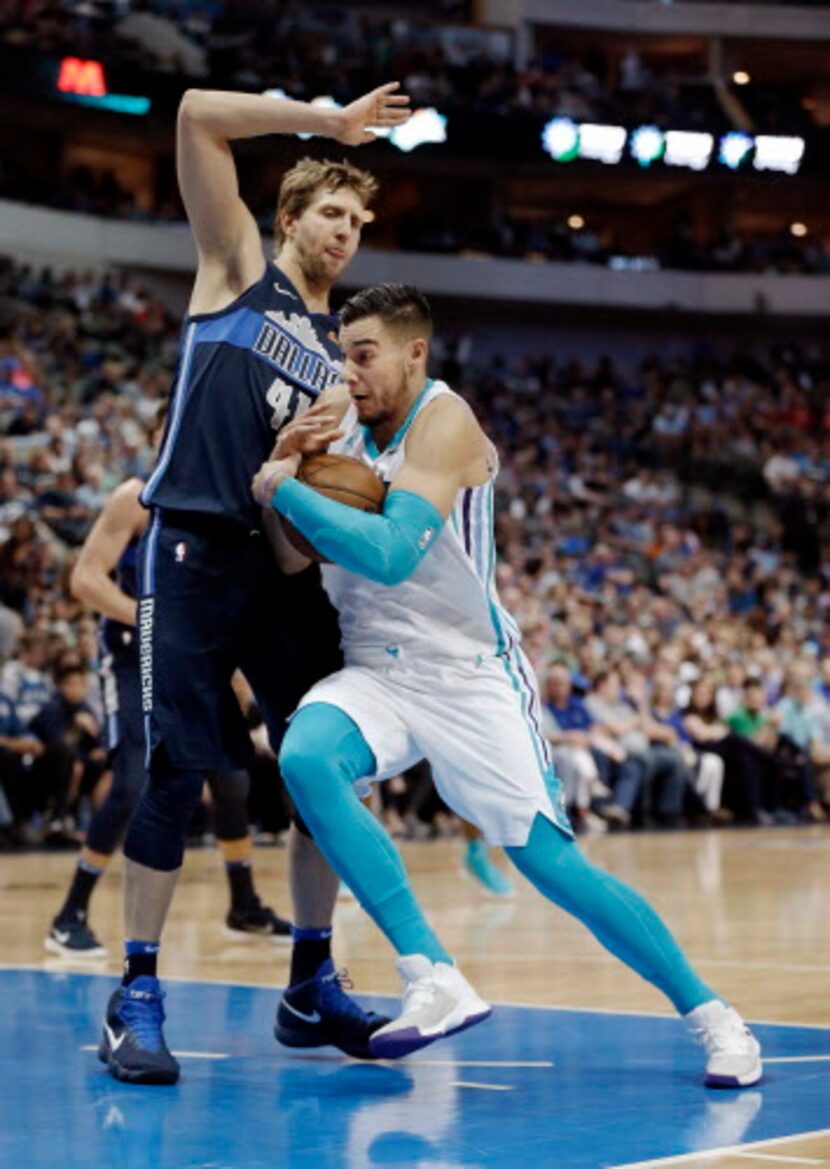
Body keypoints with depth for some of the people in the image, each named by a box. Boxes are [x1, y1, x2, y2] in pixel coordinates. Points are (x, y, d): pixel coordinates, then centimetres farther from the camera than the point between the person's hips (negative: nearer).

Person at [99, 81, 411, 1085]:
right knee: (175, 769, -7)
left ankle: (312, 987, 14)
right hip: (195, 548, -6)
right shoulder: (238, 268, 8)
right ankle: (135, 996, 2)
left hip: (287, 559, 6)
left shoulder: (336, 348, 21)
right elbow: (198, 116, -3)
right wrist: (332, 123, -3)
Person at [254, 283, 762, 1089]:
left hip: (468, 676, -5)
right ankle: (434, 980, -25)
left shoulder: (444, 422, -17)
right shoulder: (340, 417, 4)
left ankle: (709, 1014, 11)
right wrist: (285, 455, -9)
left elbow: (389, 555, -31)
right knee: (304, 758, -27)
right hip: (375, 672, 5)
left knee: (551, 863, -8)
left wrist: (284, 488, -22)